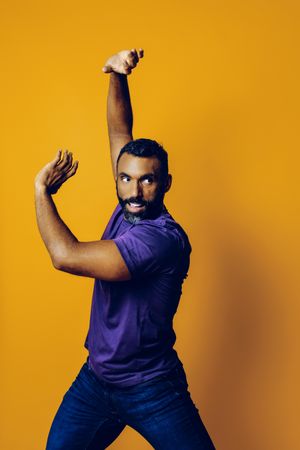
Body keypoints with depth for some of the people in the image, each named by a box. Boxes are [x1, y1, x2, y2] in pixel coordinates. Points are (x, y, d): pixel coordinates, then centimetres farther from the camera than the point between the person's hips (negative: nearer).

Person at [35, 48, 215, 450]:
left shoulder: (164, 238, -26)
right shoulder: (130, 208, -3)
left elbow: (66, 255, -31)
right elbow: (120, 130, 6)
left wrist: (42, 189, -17)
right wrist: (117, 77, -7)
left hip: (153, 392, -6)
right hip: (95, 379, 7)